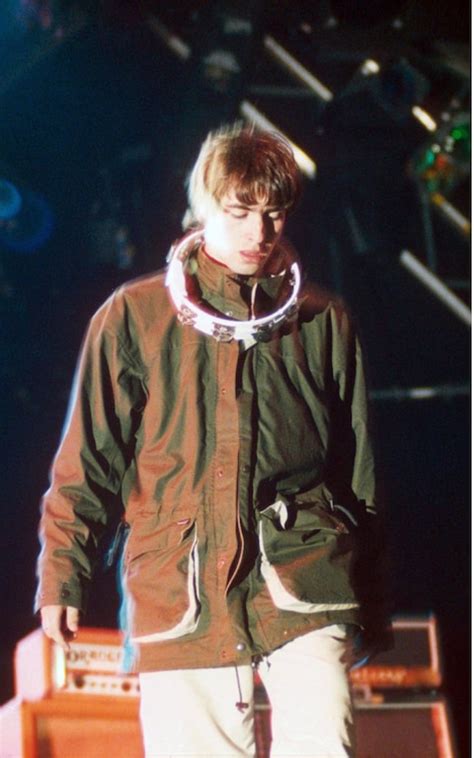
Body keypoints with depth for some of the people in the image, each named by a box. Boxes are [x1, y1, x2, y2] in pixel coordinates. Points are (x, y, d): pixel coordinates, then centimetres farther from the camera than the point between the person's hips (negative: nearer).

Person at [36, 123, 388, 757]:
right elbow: (88, 463, 10)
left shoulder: (324, 323, 13)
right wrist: (63, 579, 3)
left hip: (303, 588, 1)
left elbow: (358, 476, 18)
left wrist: (370, 606, 19)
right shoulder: (135, 317, 9)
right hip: (179, 595, 0)